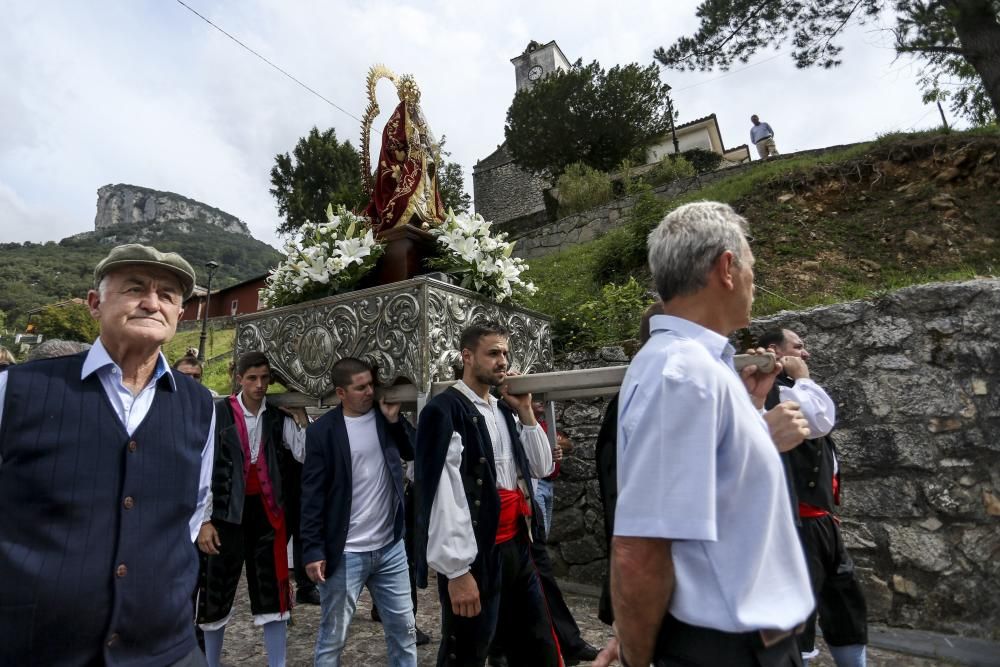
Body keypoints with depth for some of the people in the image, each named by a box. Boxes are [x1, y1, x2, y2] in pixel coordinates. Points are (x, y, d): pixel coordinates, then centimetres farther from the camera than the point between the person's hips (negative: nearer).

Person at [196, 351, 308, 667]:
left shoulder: (279, 416, 0)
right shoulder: (219, 413, -7)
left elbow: (307, 457, -5)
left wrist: (302, 419, -13)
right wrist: (203, 520, -8)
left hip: (267, 510, 2)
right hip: (226, 512, -2)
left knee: (273, 592, 9)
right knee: (217, 594, 14)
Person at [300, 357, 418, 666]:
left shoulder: (385, 416, 2)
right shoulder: (323, 430, -9)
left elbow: (415, 454, 3)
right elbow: (312, 495, -8)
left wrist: (395, 420, -9)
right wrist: (313, 550, -10)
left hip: (391, 547, 4)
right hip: (345, 553, -4)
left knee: (404, 631, 16)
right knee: (332, 638, 12)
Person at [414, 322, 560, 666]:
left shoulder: (504, 411, 11)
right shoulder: (444, 410, -13)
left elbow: (542, 468, 12)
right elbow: (442, 495, -18)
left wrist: (525, 412, 2)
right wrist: (457, 570, -18)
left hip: (517, 547, 8)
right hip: (475, 556, -7)